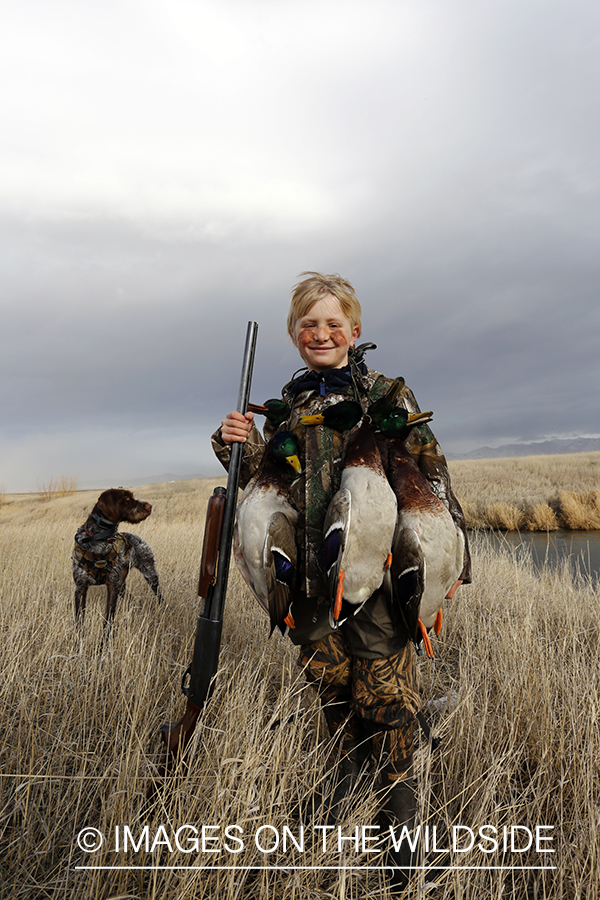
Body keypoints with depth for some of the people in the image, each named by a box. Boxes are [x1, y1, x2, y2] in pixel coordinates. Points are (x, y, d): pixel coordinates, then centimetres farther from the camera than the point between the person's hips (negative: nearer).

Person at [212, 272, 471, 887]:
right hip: (310, 574, 4)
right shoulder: (286, 404, 10)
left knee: (385, 687, 5)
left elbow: (430, 472, -1)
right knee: (328, 676, 18)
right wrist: (240, 446, -6)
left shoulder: (387, 393, -1)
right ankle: (350, 764, 45)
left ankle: (398, 791, 32)